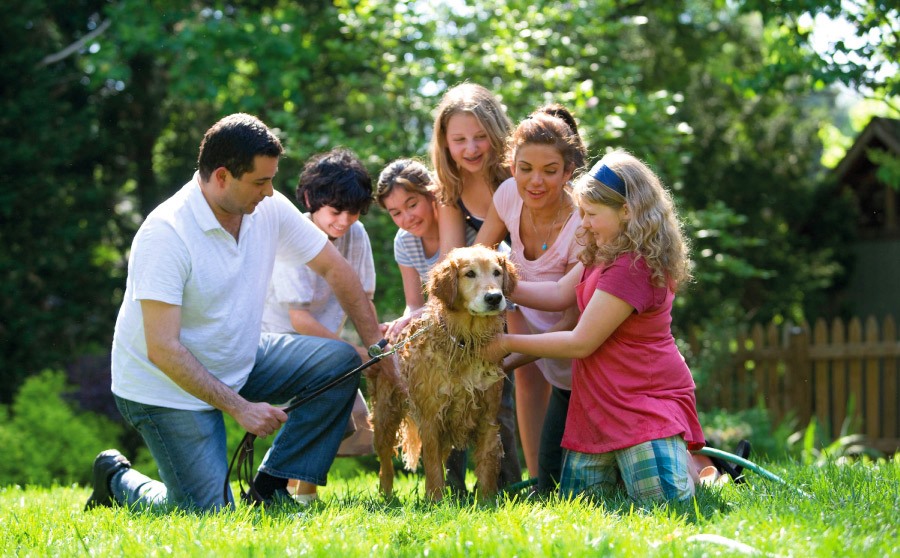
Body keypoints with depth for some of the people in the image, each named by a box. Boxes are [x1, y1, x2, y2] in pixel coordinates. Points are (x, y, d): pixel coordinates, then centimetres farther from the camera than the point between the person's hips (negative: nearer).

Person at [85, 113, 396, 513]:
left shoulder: (268, 209, -8)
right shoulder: (165, 234, -28)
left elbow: (334, 269, 4)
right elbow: (163, 349, -29)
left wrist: (376, 345, -3)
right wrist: (239, 407, -29)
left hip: (239, 364, 7)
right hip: (169, 386, -7)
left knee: (340, 361, -9)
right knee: (209, 516, -14)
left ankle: (271, 487, -3)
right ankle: (117, 480, 15)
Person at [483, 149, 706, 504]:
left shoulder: (631, 268, -24)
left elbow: (580, 343, -21)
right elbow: (560, 293, 9)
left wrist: (508, 344, -11)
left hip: (645, 400, -9)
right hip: (601, 405, 9)